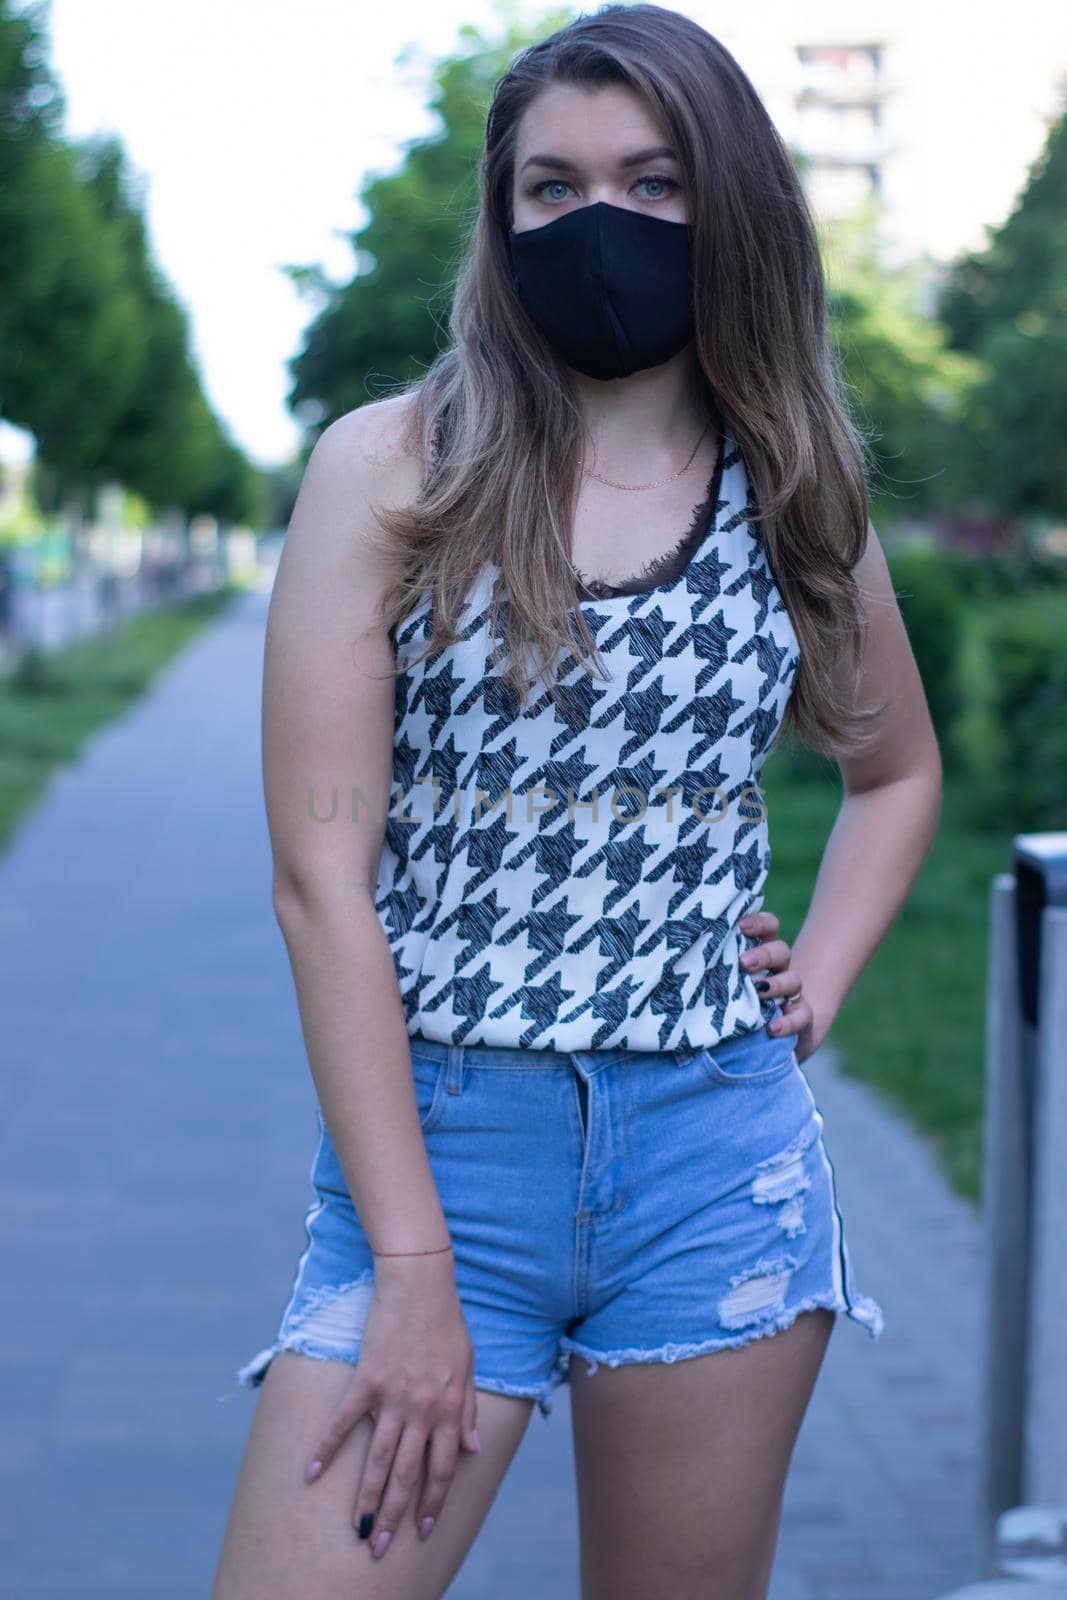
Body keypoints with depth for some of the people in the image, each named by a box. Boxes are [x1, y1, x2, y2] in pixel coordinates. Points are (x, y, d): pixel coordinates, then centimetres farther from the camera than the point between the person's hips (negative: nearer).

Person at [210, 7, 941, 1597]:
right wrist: (413, 1260, -13)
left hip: (718, 1165, 3)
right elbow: (320, 874, -9)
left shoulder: (795, 494, 7)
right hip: (431, 1150, -2)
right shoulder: (392, 468, -3)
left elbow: (900, 770, 25)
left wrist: (817, 989, 7)